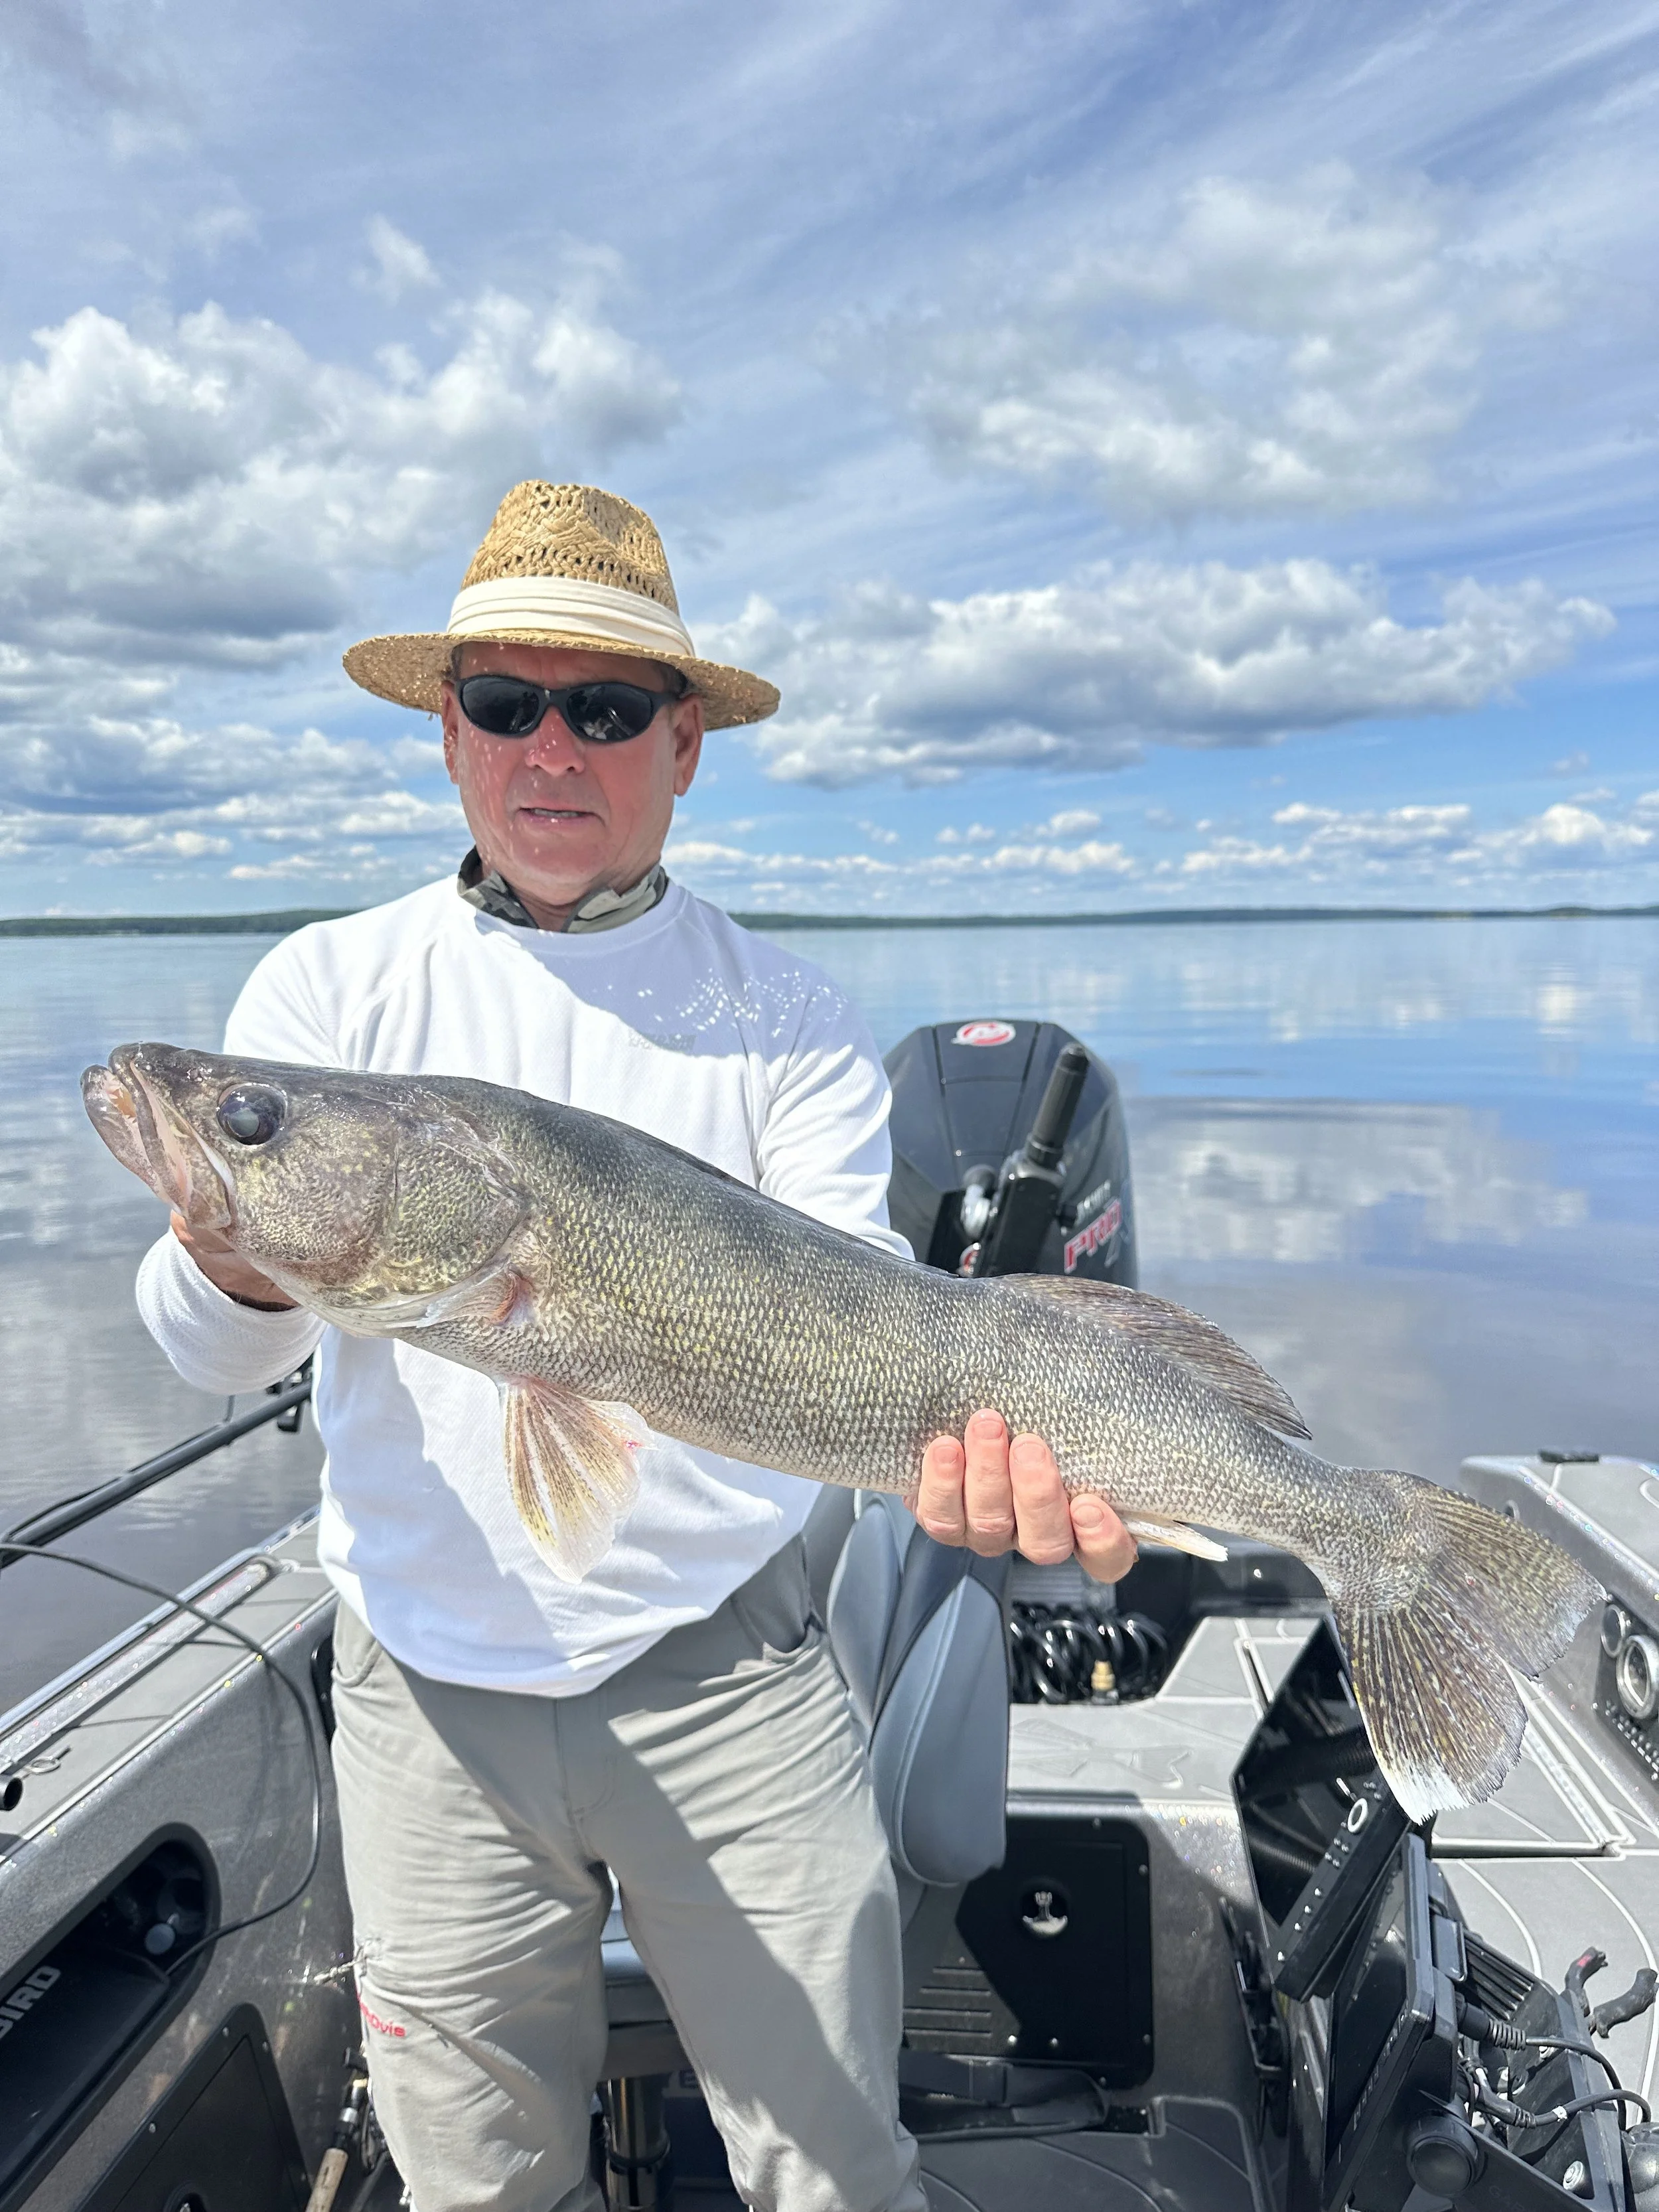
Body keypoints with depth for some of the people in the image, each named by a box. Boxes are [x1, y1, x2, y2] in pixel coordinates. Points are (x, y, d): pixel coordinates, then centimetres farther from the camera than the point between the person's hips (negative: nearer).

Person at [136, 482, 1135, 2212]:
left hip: (728, 1675, -1)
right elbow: (213, 1353, -8)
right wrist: (236, 1263, -31)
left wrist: (965, 1427, -34)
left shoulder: (789, 1023, -3)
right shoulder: (329, 987, -1)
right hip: (429, 1693, 2)